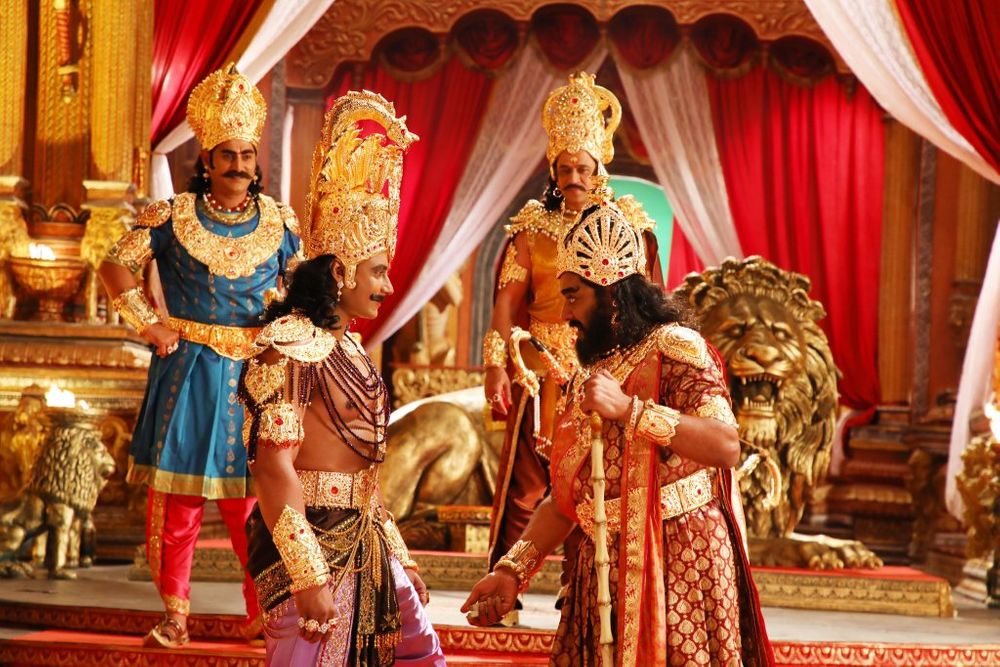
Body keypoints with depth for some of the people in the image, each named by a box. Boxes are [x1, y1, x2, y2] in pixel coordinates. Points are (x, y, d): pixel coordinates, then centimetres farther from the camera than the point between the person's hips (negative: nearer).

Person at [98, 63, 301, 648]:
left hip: (257, 375, 1)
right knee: (177, 498, 0)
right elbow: (118, 267, 6)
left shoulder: (280, 221, 5)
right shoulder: (173, 216, -1)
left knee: (254, 498, 1)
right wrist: (151, 324, 0)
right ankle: (175, 614, 10)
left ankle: (265, 613, 11)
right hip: (188, 373, -1)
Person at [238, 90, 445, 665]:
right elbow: (273, 464, -21)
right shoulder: (292, 342, -13)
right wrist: (308, 577, -25)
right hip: (311, 546, -9)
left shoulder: (346, 347, 14)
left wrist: (401, 557, 19)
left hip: (365, 545, 9)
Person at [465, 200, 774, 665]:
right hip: (605, 570, 6)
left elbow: (726, 446, -22)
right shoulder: (585, 377, 16)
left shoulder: (673, 347, -7)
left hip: (679, 560, -6)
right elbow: (563, 499, 14)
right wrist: (512, 570, 4)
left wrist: (628, 409, -24)